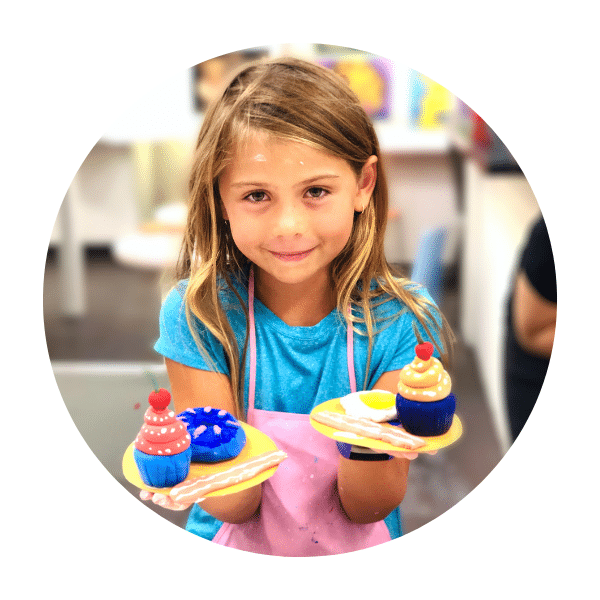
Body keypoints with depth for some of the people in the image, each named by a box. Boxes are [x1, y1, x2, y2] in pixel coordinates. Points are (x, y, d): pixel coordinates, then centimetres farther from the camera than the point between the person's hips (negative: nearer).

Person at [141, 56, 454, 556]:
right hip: (233, 552, -1)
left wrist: (370, 440, -27)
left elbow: (364, 509, -8)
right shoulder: (196, 316, -12)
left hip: (359, 561, 1)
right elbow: (233, 508, -11)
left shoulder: (402, 323, -11)